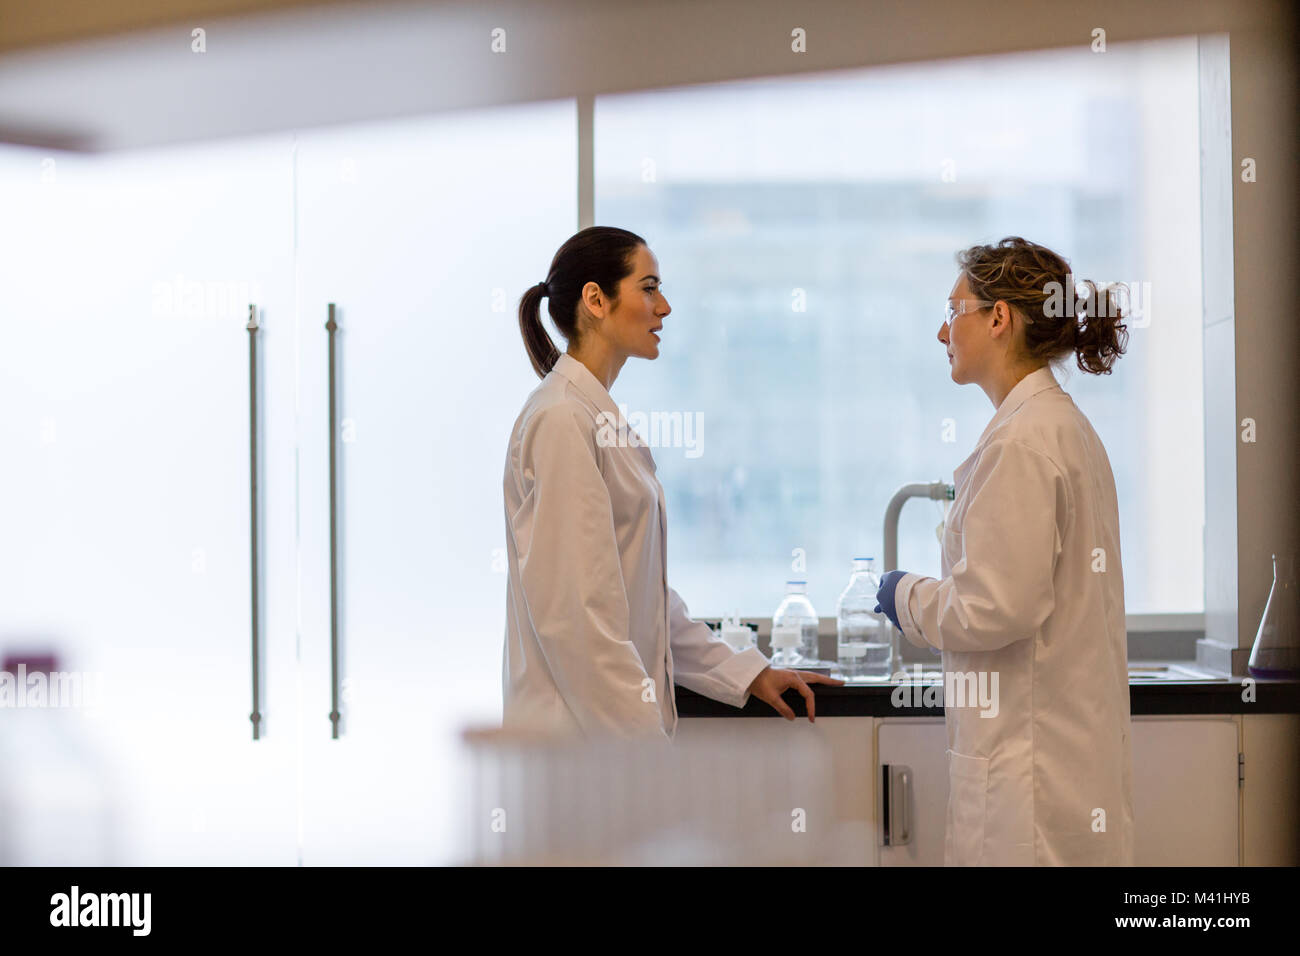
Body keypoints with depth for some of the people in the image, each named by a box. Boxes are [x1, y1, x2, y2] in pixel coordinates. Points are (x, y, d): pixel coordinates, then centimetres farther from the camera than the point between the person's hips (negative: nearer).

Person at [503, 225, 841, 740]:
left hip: (610, 724, 9)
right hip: (577, 735, -9)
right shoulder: (561, 421, -13)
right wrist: (646, 742, -19)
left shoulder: (597, 416, 17)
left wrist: (744, 672, 17)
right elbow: (572, 610, -19)